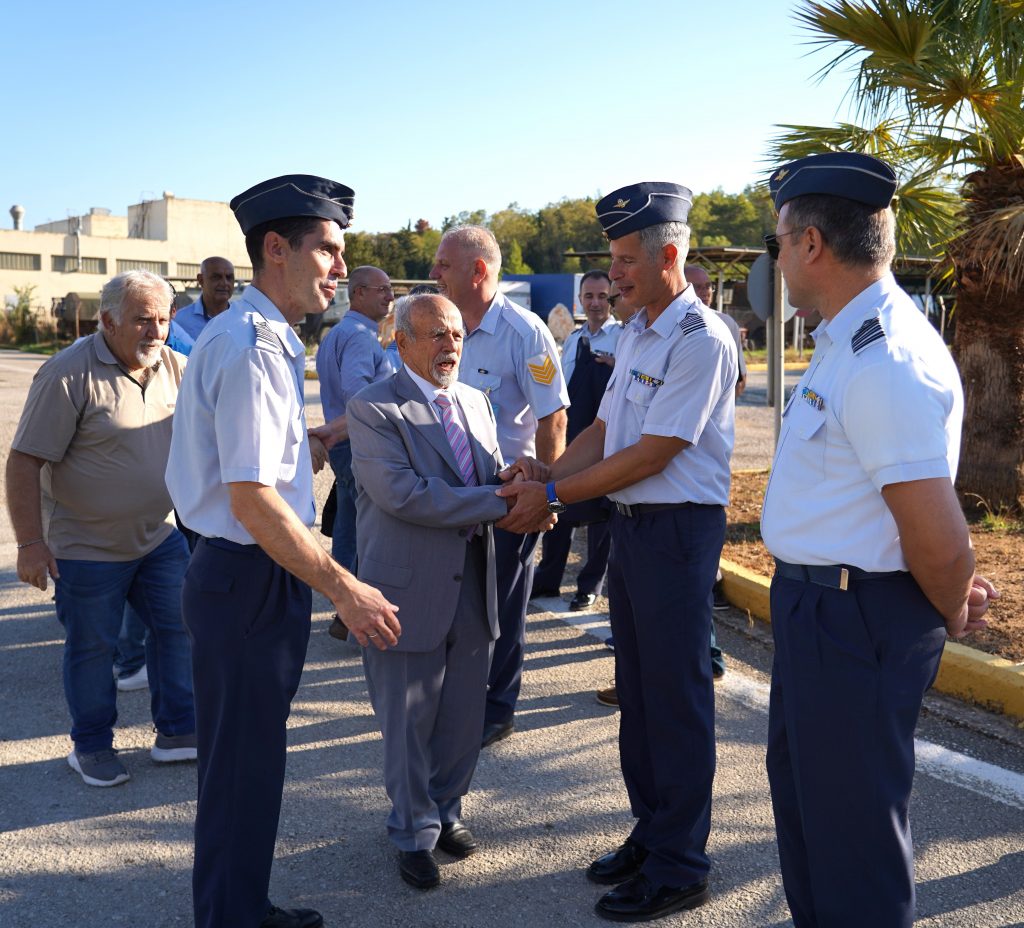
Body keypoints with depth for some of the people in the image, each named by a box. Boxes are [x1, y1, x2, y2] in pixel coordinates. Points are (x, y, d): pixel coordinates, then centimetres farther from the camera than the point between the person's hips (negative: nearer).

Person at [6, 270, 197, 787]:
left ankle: (177, 732, 27)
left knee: (177, 628, 11)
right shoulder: (69, 375, -19)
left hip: (160, 536, 6)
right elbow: (24, 463, -18)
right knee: (91, 647, 8)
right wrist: (30, 543, -20)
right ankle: (92, 746, 27)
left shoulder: (174, 367, -1)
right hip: (88, 547, -5)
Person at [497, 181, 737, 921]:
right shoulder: (636, 335, 11)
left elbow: (650, 455, -20)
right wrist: (540, 474, -4)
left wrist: (553, 495, -15)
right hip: (630, 522, 9)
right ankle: (652, 832, 34)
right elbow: (603, 433, 11)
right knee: (636, 689, 17)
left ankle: (679, 869, 17)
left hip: (679, 527, -9)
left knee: (677, 697, 2)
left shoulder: (701, 340, -17)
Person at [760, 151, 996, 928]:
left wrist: (951, 612, -8)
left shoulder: (885, 362, -26)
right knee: (800, 785, 26)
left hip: (856, 619, -10)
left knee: (852, 819, 7)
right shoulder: (850, 340, 7)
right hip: (817, 602, 10)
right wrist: (952, 585, 14)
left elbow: (941, 543, -26)